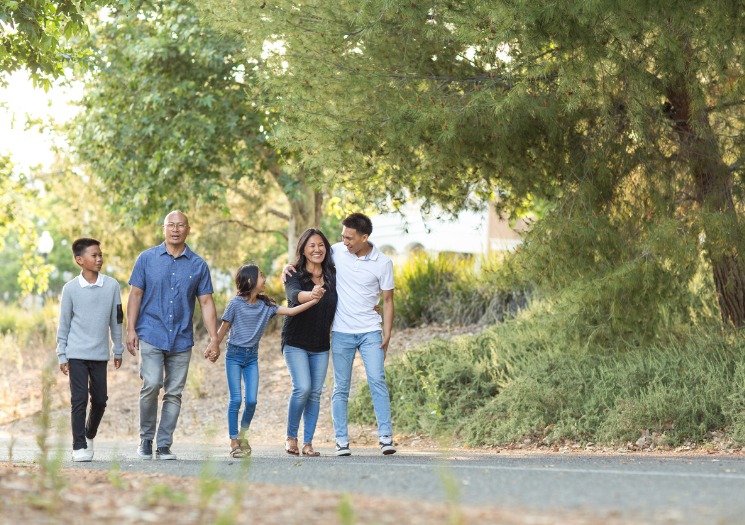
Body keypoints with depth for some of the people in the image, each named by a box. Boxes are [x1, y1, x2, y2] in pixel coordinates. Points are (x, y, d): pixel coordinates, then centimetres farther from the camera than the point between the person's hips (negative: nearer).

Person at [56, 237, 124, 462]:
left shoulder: (112, 286, 0)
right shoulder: (70, 288, -4)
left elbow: (116, 320, 8)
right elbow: (64, 324, 2)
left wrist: (118, 351, 11)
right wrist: (62, 355, 2)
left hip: (100, 354, 2)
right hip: (76, 354, -2)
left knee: (100, 400, 8)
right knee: (79, 400, -5)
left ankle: (90, 435, 32)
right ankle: (79, 447, 1)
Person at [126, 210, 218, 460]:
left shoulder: (198, 265, 6)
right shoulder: (147, 258, 4)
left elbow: (206, 302, 7)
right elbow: (136, 295, 3)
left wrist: (213, 337, 0)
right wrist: (131, 329, -5)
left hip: (181, 339, 2)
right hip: (151, 334, -2)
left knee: (174, 392, 2)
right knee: (151, 385, -15)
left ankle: (164, 445, 9)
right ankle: (146, 438, 3)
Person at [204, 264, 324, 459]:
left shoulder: (265, 305, 3)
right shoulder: (236, 303, -10)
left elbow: (290, 311, -2)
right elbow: (223, 329, -5)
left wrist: (313, 300, -8)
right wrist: (213, 348, -6)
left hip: (252, 357, 4)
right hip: (234, 355, -4)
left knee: (251, 400, -3)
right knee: (235, 400, -7)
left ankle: (243, 434, 19)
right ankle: (234, 442, -1)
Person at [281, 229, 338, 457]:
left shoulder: (332, 276, 4)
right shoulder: (295, 275, -9)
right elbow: (294, 295, -30)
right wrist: (311, 295, -51)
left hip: (321, 345, 4)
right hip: (296, 343, -4)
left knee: (315, 393, 1)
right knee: (302, 388, -16)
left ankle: (308, 443, 8)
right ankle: (291, 436, 2)